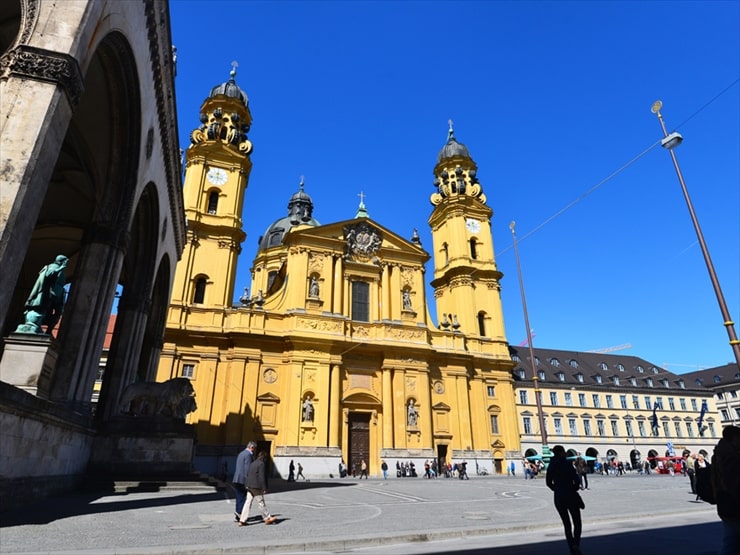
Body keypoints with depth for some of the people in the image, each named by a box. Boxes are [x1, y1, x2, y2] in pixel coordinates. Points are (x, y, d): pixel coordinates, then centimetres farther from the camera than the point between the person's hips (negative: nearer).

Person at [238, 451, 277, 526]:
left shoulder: (252, 463, 13)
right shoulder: (261, 464, -13)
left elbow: (248, 475, 16)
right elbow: (262, 477, -16)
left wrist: (247, 485, 21)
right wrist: (264, 488, -13)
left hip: (250, 486, 8)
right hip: (257, 487, -8)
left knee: (248, 502, 8)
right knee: (261, 503, 2)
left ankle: (242, 520, 7)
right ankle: (267, 518, 13)